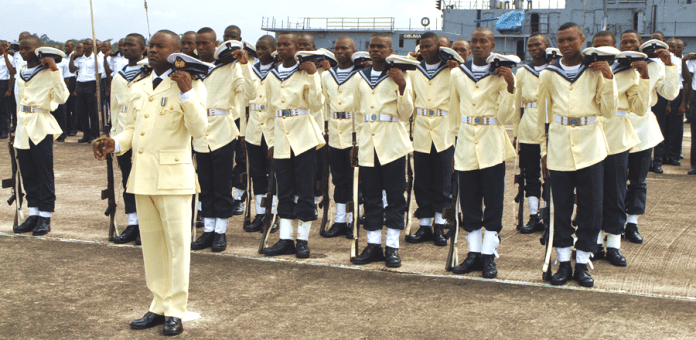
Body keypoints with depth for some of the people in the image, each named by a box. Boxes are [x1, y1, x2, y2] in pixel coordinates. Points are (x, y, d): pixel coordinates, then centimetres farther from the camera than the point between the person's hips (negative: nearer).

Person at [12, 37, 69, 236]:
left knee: (44, 173, -3)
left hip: (41, 127, -7)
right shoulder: (21, 74, 15)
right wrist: (17, 127, 20)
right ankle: (34, 214, 15)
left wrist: (55, 70, -19)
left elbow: (62, 97, -17)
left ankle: (45, 217, 2)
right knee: (27, 173, 8)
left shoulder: (48, 72, -5)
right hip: (23, 127, 7)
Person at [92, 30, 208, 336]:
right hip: (142, 177, 7)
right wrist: (114, 143, 1)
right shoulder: (142, 87, 15)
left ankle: (174, 311, 8)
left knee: (177, 243, -1)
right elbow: (132, 128, 20)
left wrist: (186, 93, -22)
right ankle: (159, 306, 23)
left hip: (172, 176, -6)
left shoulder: (191, 86, -4)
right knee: (151, 243, 12)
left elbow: (199, 130, -14)